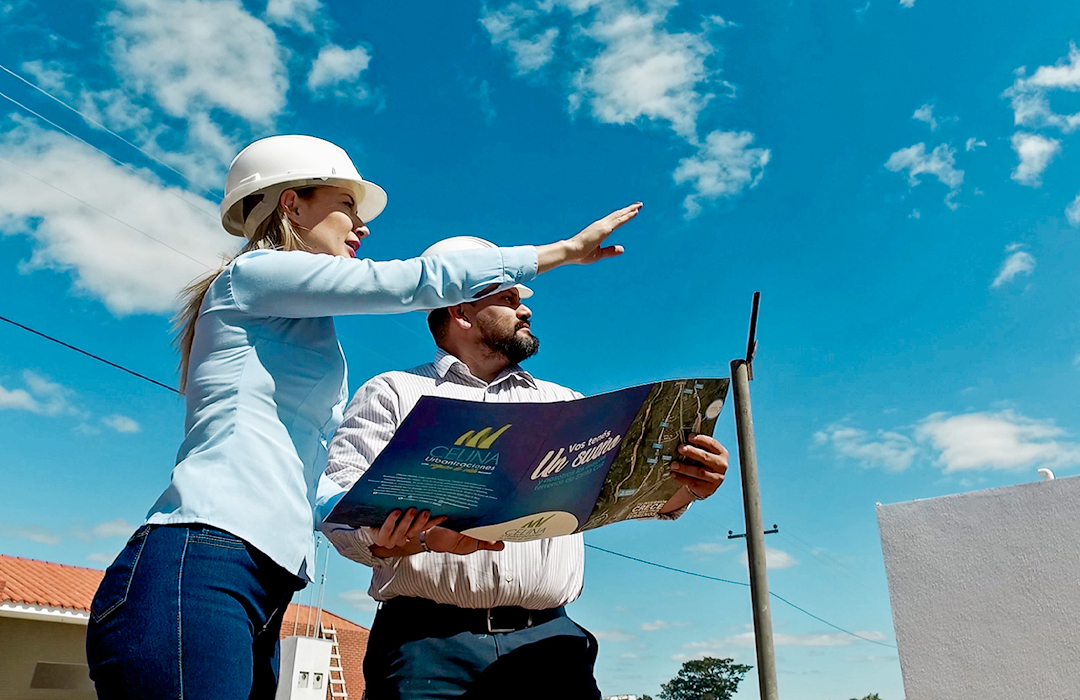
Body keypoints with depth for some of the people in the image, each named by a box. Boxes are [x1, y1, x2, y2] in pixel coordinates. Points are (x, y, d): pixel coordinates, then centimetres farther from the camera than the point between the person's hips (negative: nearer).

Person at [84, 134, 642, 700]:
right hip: (197, 568, -9)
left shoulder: (288, 329, 27)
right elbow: (421, 281, -4)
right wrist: (569, 248, 4)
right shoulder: (255, 273, 2)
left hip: (259, 598, 9)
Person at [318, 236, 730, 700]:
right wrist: (422, 537, -22)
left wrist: (685, 486, -12)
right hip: (427, 640, -3)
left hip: (548, 641, 3)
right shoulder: (394, 393, 10)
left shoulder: (565, 404, 22)